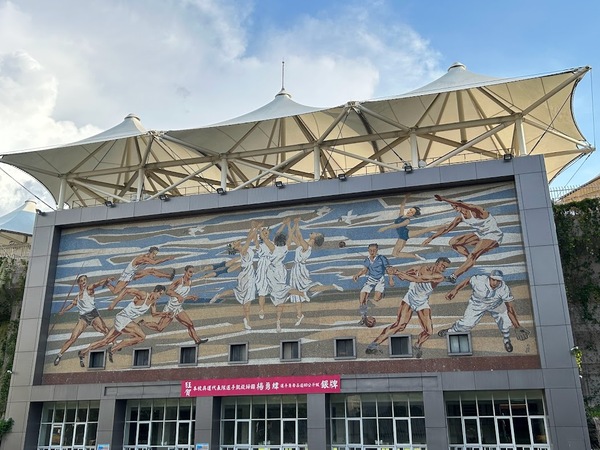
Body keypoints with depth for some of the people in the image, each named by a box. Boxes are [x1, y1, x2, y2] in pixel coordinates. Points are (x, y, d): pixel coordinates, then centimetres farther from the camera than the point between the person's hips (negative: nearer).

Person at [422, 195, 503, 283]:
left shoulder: (475, 211, -26)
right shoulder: (460, 217, -3)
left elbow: (462, 205, -46)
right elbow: (447, 228, 5)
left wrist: (444, 199, -56)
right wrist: (431, 237, 2)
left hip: (493, 235, -8)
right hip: (480, 234, 8)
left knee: (472, 255, -27)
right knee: (453, 242, 0)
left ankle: (454, 276, -23)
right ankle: (471, 260, 3)